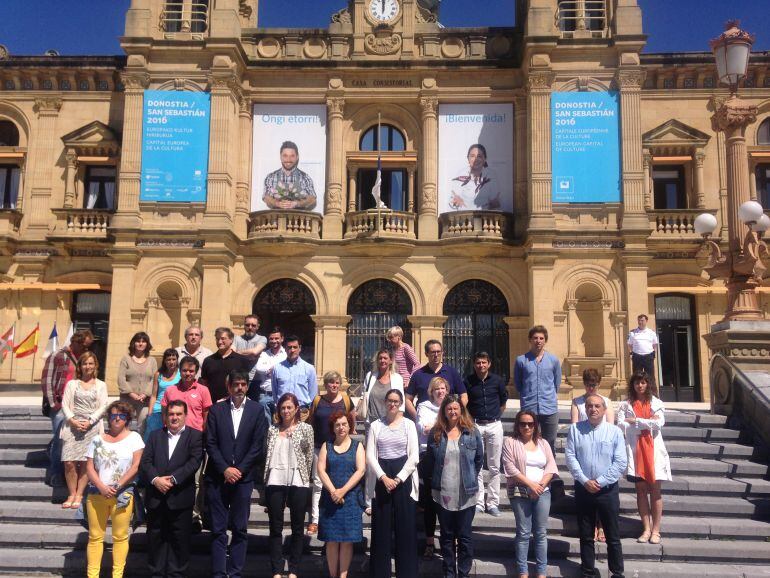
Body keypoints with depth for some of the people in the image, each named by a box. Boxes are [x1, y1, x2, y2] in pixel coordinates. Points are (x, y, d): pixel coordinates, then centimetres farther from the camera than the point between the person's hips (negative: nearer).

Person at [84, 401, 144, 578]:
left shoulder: (134, 437, 3)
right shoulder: (98, 439, 10)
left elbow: (136, 466, -4)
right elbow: (89, 467, 5)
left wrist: (117, 487, -12)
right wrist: (101, 487, -10)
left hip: (122, 494, -2)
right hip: (97, 493, 3)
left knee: (120, 536, 0)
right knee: (95, 536, 6)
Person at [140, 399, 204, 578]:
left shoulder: (195, 436, 2)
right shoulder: (155, 435, 12)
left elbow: (194, 461, -10)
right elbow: (145, 462, 4)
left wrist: (173, 479, -17)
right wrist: (155, 479, -13)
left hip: (180, 496, -3)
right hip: (156, 496, 3)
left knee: (179, 539, 3)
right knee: (155, 537, 9)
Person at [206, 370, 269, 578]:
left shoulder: (256, 411, 3)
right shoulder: (216, 410, 4)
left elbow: (257, 445, -1)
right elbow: (210, 444, 0)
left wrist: (239, 470, -9)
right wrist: (225, 469, -10)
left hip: (243, 477, 0)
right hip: (217, 477, 0)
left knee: (240, 529, 4)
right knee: (218, 529, 3)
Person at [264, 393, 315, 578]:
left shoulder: (306, 428, 4)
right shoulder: (272, 429, 10)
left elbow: (309, 457, 5)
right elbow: (267, 455, 10)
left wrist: (304, 478, 3)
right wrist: (265, 478, 5)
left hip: (298, 482, -2)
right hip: (275, 482, 2)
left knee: (297, 528, 6)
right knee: (275, 528, 5)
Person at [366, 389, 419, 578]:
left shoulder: (409, 424, 3)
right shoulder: (376, 425, 5)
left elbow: (414, 456, -2)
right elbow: (370, 455, -1)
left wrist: (398, 479, -11)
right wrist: (384, 477, -12)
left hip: (403, 479, -1)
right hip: (381, 479, 1)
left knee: (406, 527, 1)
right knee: (381, 528, 4)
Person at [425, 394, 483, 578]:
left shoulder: (472, 432, -1)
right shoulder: (435, 433, 1)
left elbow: (479, 459, 7)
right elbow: (430, 461, 11)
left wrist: (470, 477, 9)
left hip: (466, 493, -1)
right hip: (443, 492, 2)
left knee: (464, 536, 5)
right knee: (446, 535, 12)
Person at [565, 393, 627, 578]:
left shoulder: (615, 431, -3)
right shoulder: (575, 429, 1)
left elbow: (620, 463, -7)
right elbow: (570, 457, -3)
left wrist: (600, 482, -12)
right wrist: (585, 481, -12)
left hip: (608, 490, -1)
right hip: (583, 489, 2)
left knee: (613, 537, 4)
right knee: (586, 536, 11)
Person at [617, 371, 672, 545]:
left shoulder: (656, 403, 6)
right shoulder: (626, 404, 7)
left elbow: (659, 423, -9)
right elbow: (621, 425, -7)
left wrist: (635, 421, -9)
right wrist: (647, 423, -9)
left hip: (653, 450, 0)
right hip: (635, 450, 1)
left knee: (655, 489, 1)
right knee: (641, 489, 3)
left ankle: (656, 530, 7)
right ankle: (646, 528, 11)